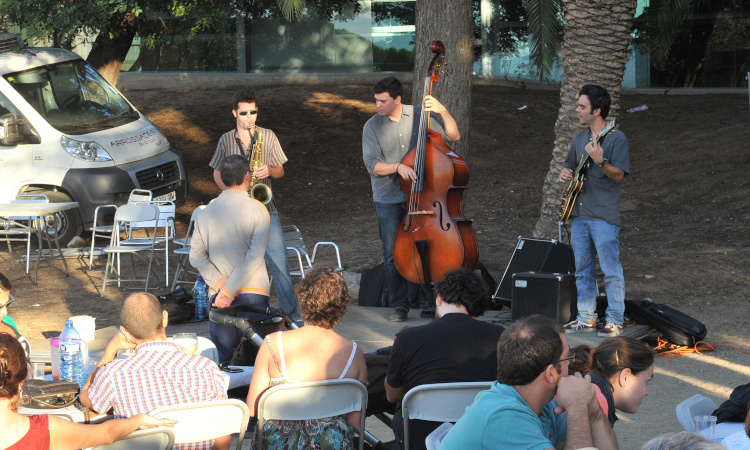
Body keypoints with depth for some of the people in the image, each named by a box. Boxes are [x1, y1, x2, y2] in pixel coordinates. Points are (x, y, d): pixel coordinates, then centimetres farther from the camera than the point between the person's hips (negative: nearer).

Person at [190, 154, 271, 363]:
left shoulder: (207, 211, 8)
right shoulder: (257, 210, -4)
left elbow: (196, 256, 4)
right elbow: (255, 256, -13)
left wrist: (220, 283, -4)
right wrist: (229, 290, -15)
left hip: (218, 294, 3)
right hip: (253, 292, -3)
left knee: (222, 359, 5)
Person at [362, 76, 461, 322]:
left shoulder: (420, 116, 2)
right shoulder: (373, 126, -1)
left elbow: (453, 136, 2)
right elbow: (372, 164, -9)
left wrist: (443, 111, -13)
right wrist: (398, 167, -25)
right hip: (389, 200, 0)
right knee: (393, 254, -2)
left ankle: (429, 303, 11)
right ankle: (399, 306, 10)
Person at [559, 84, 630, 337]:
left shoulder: (616, 139, -8)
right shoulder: (580, 139, 15)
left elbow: (619, 175, -15)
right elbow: (570, 165, 27)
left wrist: (600, 161, -31)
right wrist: (565, 173, 4)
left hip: (604, 216, -8)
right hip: (579, 214, 8)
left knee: (610, 270, -6)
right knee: (582, 269, 12)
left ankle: (615, 321, -3)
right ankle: (586, 318, 19)